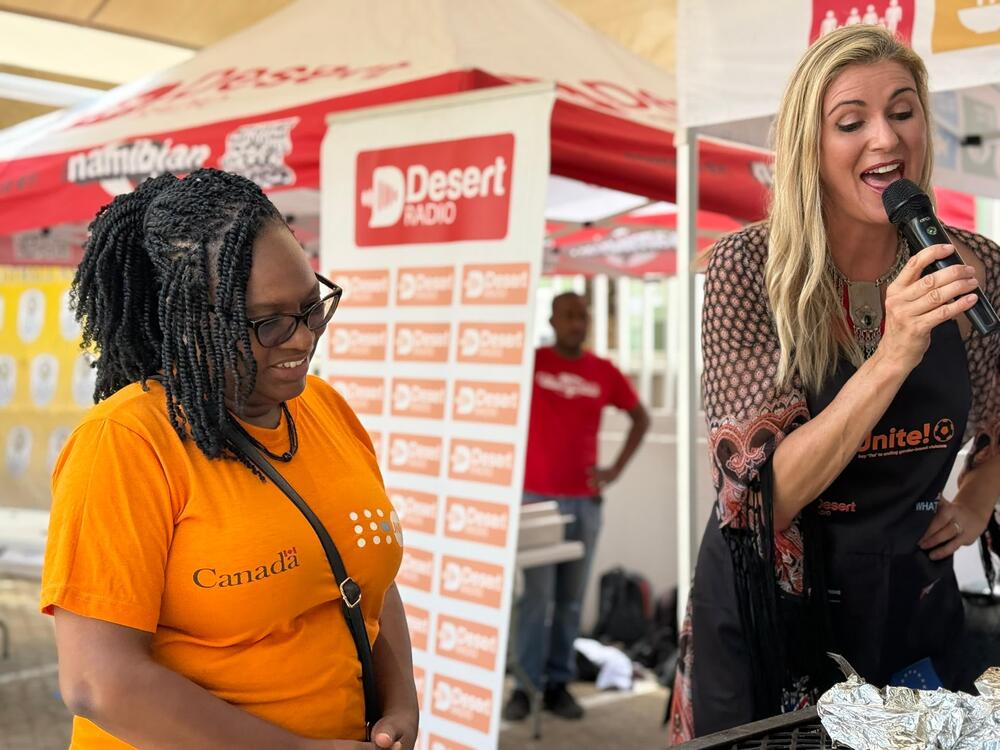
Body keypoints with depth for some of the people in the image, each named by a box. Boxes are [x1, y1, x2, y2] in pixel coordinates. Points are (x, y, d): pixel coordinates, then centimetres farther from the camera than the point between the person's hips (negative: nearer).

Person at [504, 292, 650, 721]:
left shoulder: (604, 372, 6)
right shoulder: (530, 361, -3)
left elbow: (641, 418, 17)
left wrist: (616, 469, 9)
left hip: (585, 500, 3)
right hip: (537, 497, -3)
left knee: (571, 598, 7)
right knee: (538, 596, -5)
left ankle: (559, 683, 17)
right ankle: (525, 684, 6)